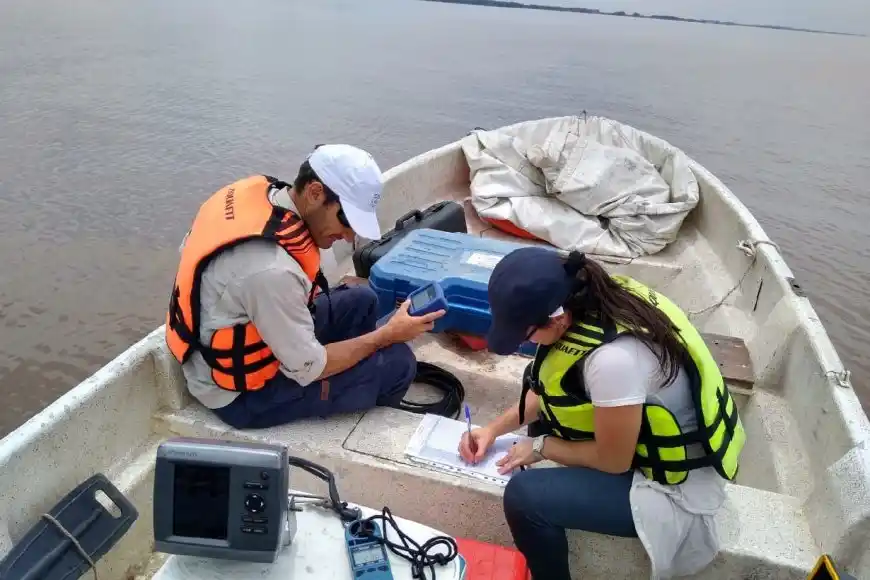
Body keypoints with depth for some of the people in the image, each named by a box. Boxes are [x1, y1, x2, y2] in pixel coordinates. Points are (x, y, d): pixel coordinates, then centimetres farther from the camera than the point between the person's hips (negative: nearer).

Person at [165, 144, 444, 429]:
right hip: (240, 393, -8)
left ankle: (348, 399, 23)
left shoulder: (258, 189, -12)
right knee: (397, 364, -11)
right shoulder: (271, 269, -37)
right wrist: (388, 334, -13)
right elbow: (309, 369, -24)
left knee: (361, 301, 9)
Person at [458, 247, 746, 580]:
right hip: (651, 437, 9)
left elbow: (613, 461, -20)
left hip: (676, 484, -8)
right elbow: (550, 388, 6)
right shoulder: (594, 300, -10)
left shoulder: (613, 358, -36)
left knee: (523, 496, -18)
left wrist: (541, 447, -6)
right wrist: (495, 429, 0)